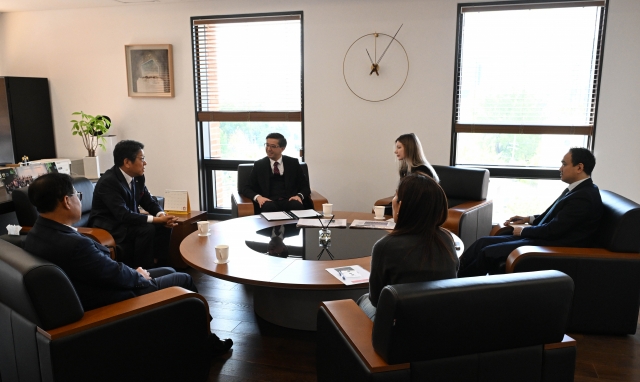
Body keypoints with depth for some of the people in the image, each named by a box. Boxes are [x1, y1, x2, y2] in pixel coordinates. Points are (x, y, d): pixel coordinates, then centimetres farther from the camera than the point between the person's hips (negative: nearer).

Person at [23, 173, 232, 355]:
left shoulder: (38, 234, -3)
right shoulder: (73, 243, -35)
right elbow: (117, 275, -23)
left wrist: (133, 272, 0)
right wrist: (139, 274, -2)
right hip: (110, 304, -9)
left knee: (168, 272, 20)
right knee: (184, 280, 7)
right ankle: (206, 342, 30)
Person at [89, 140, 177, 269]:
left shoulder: (138, 177, -1)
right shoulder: (108, 182, -25)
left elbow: (149, 202, 5)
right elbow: (124, 215, -32)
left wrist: (162, 216, -18)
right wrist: (157, 219, -33)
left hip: (127, 221, 8)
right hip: (109, 228, -8)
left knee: (164, 226, -9)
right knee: (147, 229, -28)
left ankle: (158, 263, 0)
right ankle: (143, 268, -12)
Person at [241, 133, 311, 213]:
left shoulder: (293, 163, 14)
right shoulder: (259, 165, 14)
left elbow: (305, 186, 13)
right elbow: (246, 188, 11)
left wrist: (299, 196, -10)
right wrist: (258, 197, -11)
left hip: (290, 201, 1)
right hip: (269, 202, 0)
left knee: (297, 205, -35)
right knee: (268, 206, -37)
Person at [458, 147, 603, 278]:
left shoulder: (584, 197, -20)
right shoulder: (578, 189, 11)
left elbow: (553, 229, -22)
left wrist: (523, 230, -7)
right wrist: (529, 219, 10)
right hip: (546, 237, 10)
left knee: (488, 252, -13)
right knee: (484, 242, 1)